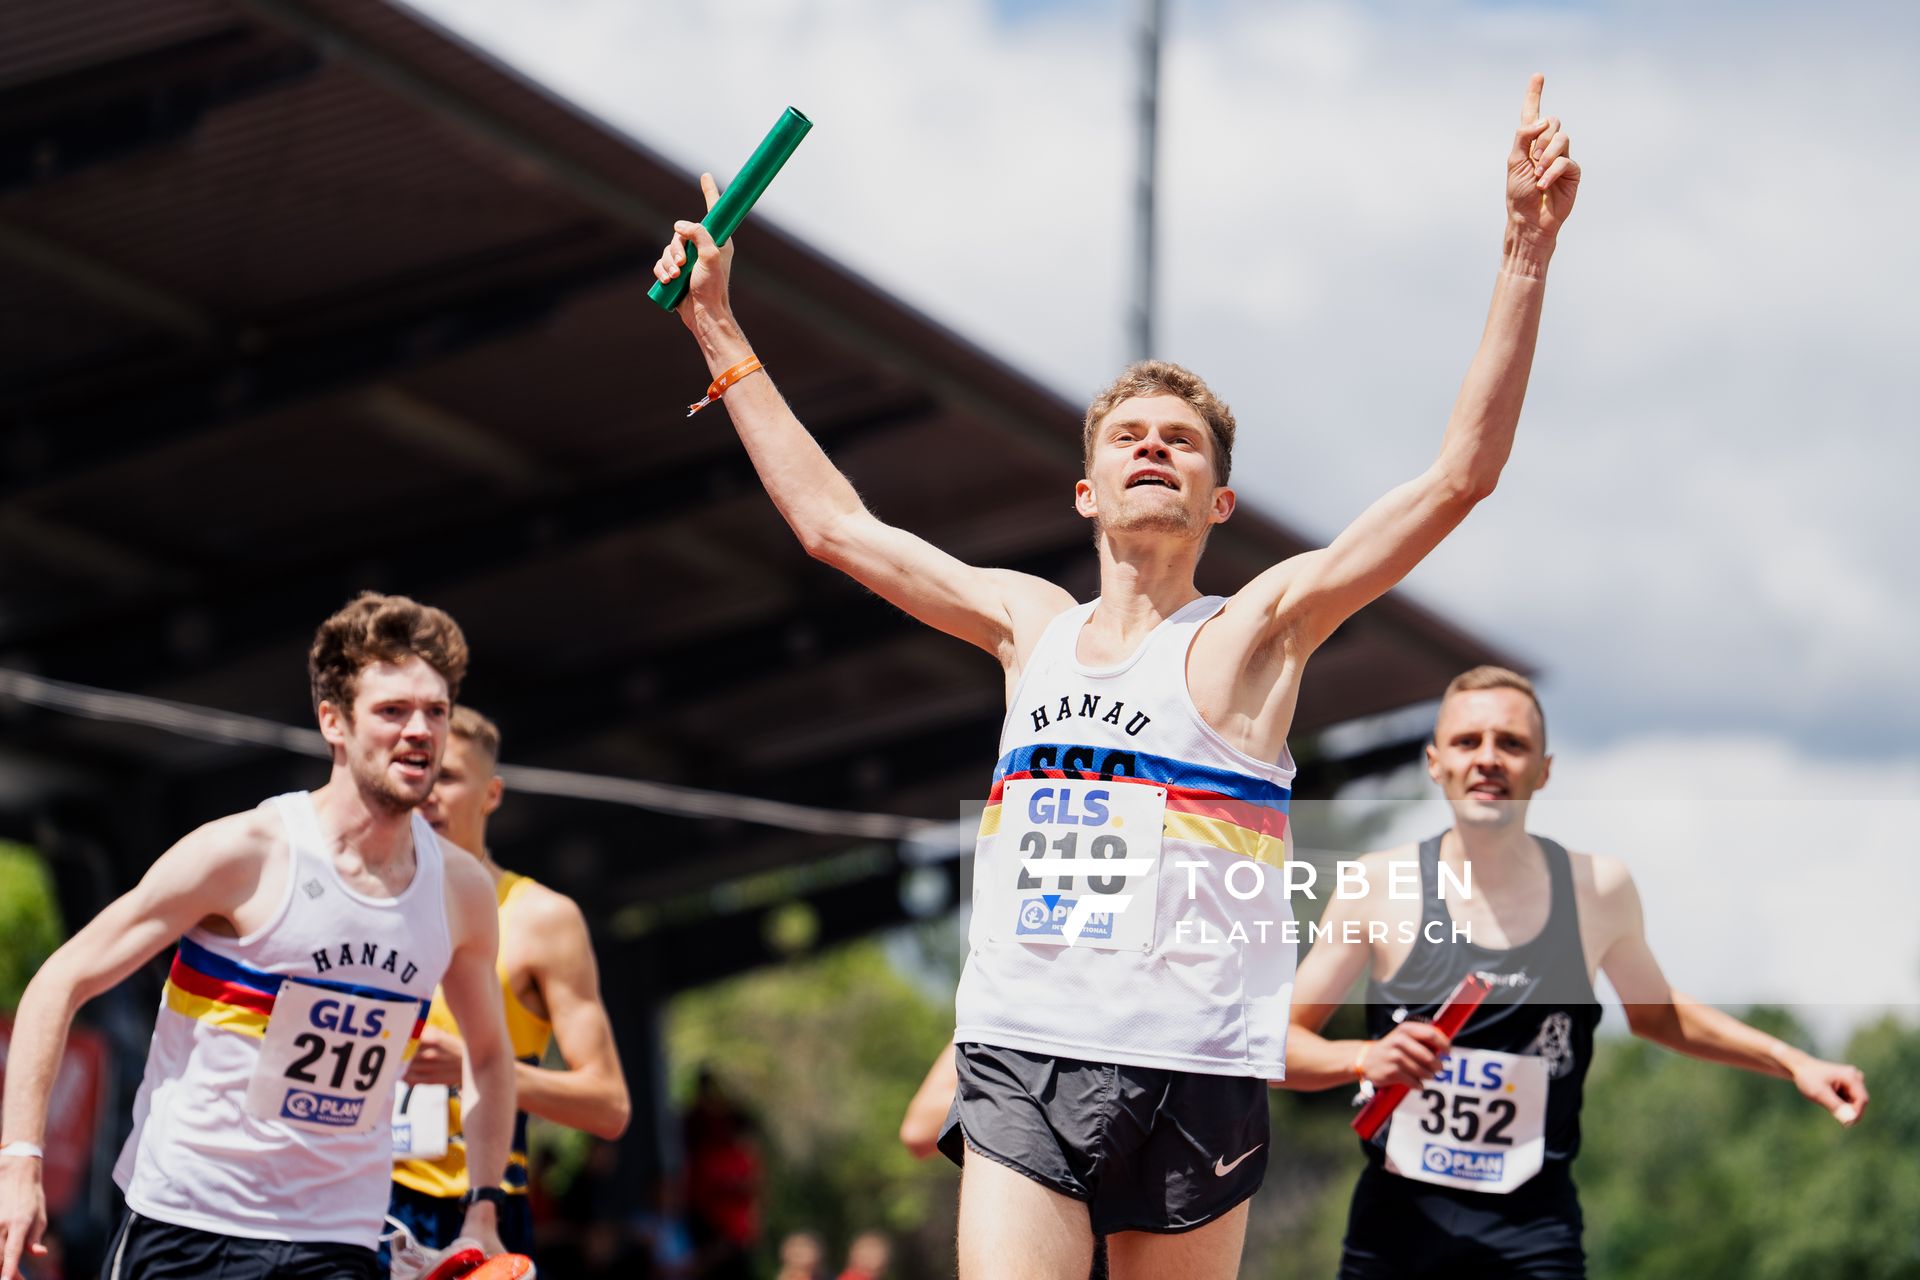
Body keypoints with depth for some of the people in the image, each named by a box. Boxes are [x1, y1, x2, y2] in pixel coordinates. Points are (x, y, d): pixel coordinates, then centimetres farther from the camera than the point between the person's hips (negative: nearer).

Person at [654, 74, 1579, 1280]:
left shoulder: (1252, 631, 2)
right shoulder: (1030, 623, 15)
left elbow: (1463, 473, -6)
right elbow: (835, 522, 24)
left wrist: (1527, 254, -13)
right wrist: (720, 331, 27)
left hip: (1192, 1072, -3)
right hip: (1022, 1057, 3)